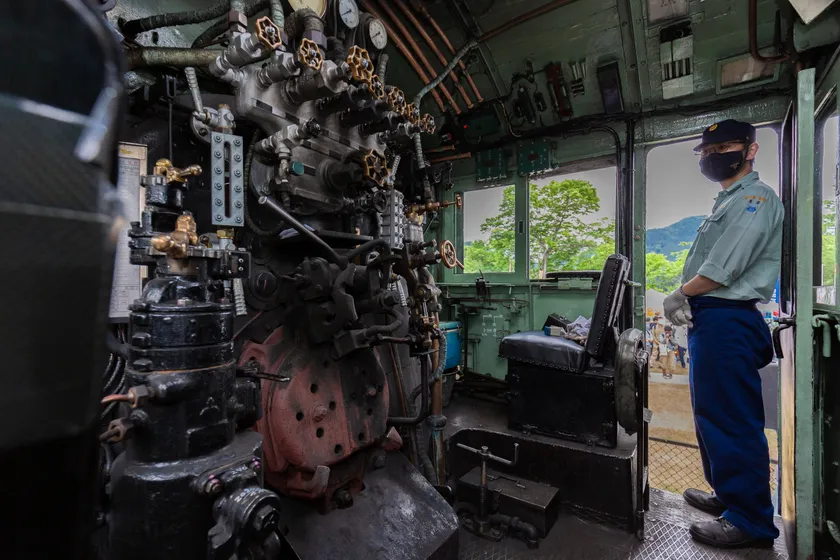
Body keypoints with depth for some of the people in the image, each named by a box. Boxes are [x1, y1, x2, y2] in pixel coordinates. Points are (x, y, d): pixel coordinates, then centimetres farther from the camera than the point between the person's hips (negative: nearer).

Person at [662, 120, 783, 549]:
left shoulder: (755, 199, -8)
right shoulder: (728, 202, 22)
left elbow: (724, 269, -18)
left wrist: (680, 293, -6)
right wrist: (687, 297, 2)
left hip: (726, 321, -10)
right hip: (710, 320, 10)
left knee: (732, 421, -3)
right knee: (712, 414, 19)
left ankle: (751, 521, 11)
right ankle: (728, 494, 34)